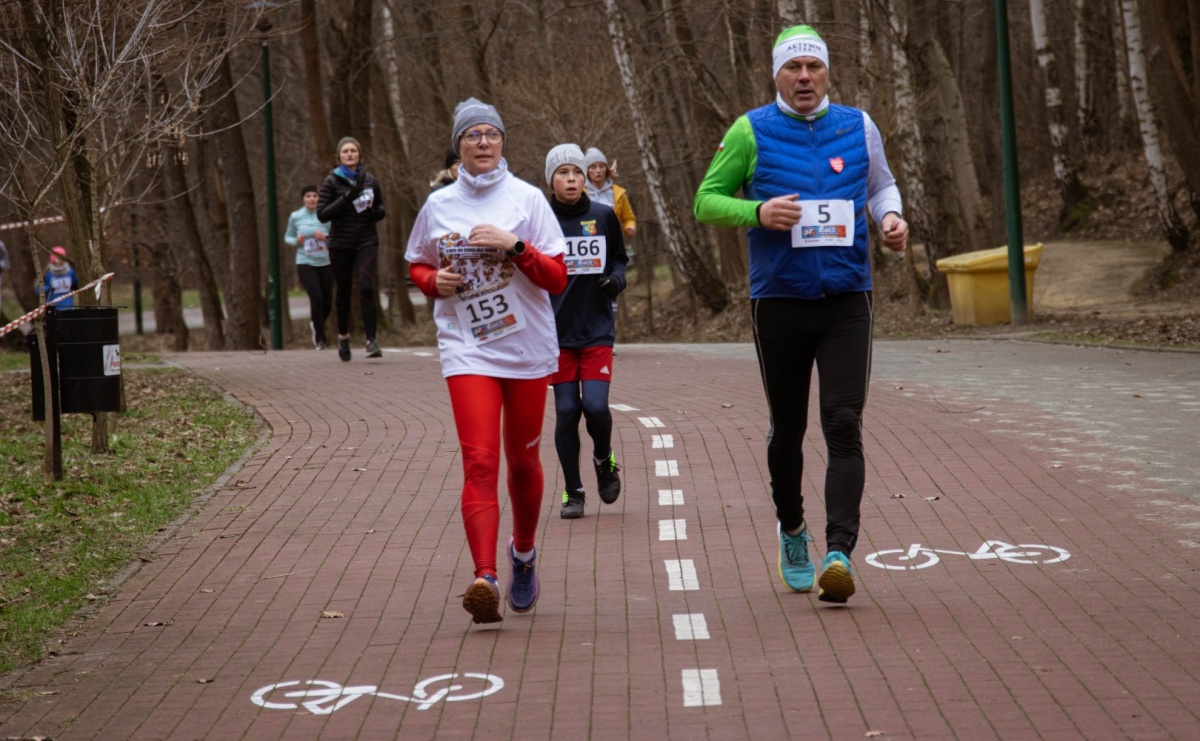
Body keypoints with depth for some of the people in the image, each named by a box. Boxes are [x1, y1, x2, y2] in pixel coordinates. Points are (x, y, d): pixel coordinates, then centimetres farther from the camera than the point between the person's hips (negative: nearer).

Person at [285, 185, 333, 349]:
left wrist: (326, 237, -20)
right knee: (316, 297, -18)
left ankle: (316, 324, 42)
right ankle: (320, 338, -5)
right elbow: (288, 237, 14)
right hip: (305, 263, -1)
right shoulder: (295, 217, 1)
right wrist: (296, 241, -7)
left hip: (325, 263, 1)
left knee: (327, 302, 8)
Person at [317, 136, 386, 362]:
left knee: (367, 287, -16)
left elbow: (380, 207, 19)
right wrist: (347, 198, -19)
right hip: (341, 245, -1)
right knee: (344, 291, 8)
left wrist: (377, 213, -5)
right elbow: (322, 214, -10)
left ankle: (371, 341, -15)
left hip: (366, 243, 1)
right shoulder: (332, 181, -2)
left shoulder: (370, 180, 6)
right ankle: (343, 336, 31)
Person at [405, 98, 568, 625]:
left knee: (522, 460, 11)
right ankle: (485, 577, -23)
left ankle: (523, 553, 36)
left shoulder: (527, 199, 0)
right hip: (467, 350, 0)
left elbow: (557, 279, -4)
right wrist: (435, 281, -2)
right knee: (479, 463, -14)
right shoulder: (438, 205, 5)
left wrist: (514, 246, -19)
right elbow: (416, 267, 20)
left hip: (527, 350, 0)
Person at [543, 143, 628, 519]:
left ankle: (604, 460, 21)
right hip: (557, 332, 0)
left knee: (595, 406, -12)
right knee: (566, 411, -1)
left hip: (597, 330, 0)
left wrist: (616, 279, -6)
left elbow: (619, 258, 16)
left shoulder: (603, 216, 3)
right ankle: (573, 493, 13)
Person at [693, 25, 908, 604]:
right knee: (787, 428, 11)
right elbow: (706, 202, 2)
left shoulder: (858, 127, 7)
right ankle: (792, 533, 33)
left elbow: (880, 184, 22)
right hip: (778, 301, 0)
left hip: (846, 301, 1)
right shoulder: (750, 132, 0)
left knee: (844, 426, -12)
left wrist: (891, 218, 1)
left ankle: (840, 552, -18)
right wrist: (758, 213, -16)